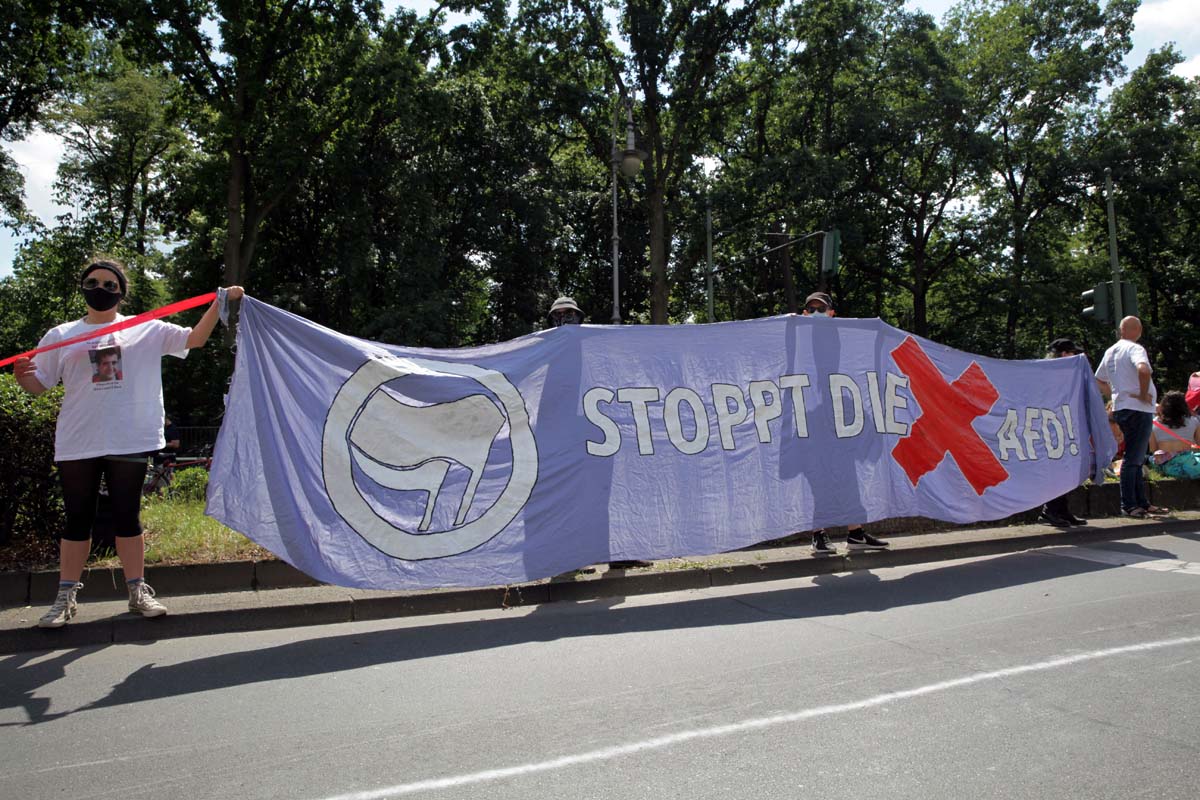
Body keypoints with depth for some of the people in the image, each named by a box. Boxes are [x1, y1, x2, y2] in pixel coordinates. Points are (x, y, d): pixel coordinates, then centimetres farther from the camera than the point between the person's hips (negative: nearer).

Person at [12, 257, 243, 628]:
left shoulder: (147, 330, 7)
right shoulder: (61, 336, 9)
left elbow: (194, 338, -2)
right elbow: (38, 384, 8)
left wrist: (218, 303, -14)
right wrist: (21, 376, -15)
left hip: (129, 443, -1)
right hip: (77, 445, 1)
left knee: (127, 516, 7)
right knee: (78, 520, 7)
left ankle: (138, 592, 15)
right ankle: (65, 598, 16)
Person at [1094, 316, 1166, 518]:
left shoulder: (1110, 352, 13)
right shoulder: (1135, 349, -12)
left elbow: (1098, 381, 21)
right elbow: (1143, 370, -33)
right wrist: (1144, 394, -20)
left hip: (1121, 408, 9)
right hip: (1138, 410, -9)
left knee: (1136, 458, 16)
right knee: (1133, 459, -5)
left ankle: (1142, 503, 22)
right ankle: (1128, 506, -2)